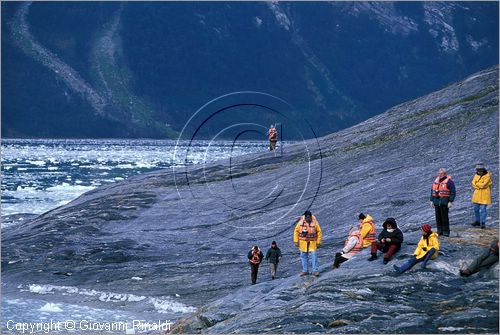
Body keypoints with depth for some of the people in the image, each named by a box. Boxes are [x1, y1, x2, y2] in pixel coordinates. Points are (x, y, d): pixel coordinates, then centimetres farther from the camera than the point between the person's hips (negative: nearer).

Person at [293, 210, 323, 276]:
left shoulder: (315, 223, -9)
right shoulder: (300, 222, -5)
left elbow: (319, 232, -2)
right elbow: (296, 231, 4)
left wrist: (318, 242, -4)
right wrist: (296, 241, 2)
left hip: (312, 243, -2)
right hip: (303, 243, 2)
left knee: (313, 255, -9)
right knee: (303, 256, 9)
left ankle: (315, 270, -2)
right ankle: (305, 270, 19)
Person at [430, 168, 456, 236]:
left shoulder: (449, 181, -6)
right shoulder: (436, 180, 15)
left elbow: (453, 192, -9)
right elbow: (432, 191, 21)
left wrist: (450, 202, -15)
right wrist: (431, 200, 15)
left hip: (444, 202, -7)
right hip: (436, 201, 7)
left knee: (444, 217, -6)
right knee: (438, 217, 8)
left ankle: (446, 232, 0)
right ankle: (439, 231, 14)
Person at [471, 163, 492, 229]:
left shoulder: (487, 176, -10)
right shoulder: (476, 175, 9)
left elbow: (483, 185, -19)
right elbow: (473, 184, 0)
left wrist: (476, 184, -4)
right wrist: (480, 186, -13)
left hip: (484, 195, -6)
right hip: (477, 195, 6)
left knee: (483, 209, -6)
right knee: (476, 208, 10)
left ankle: (483, 223, 1)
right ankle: (477, 221, 24)